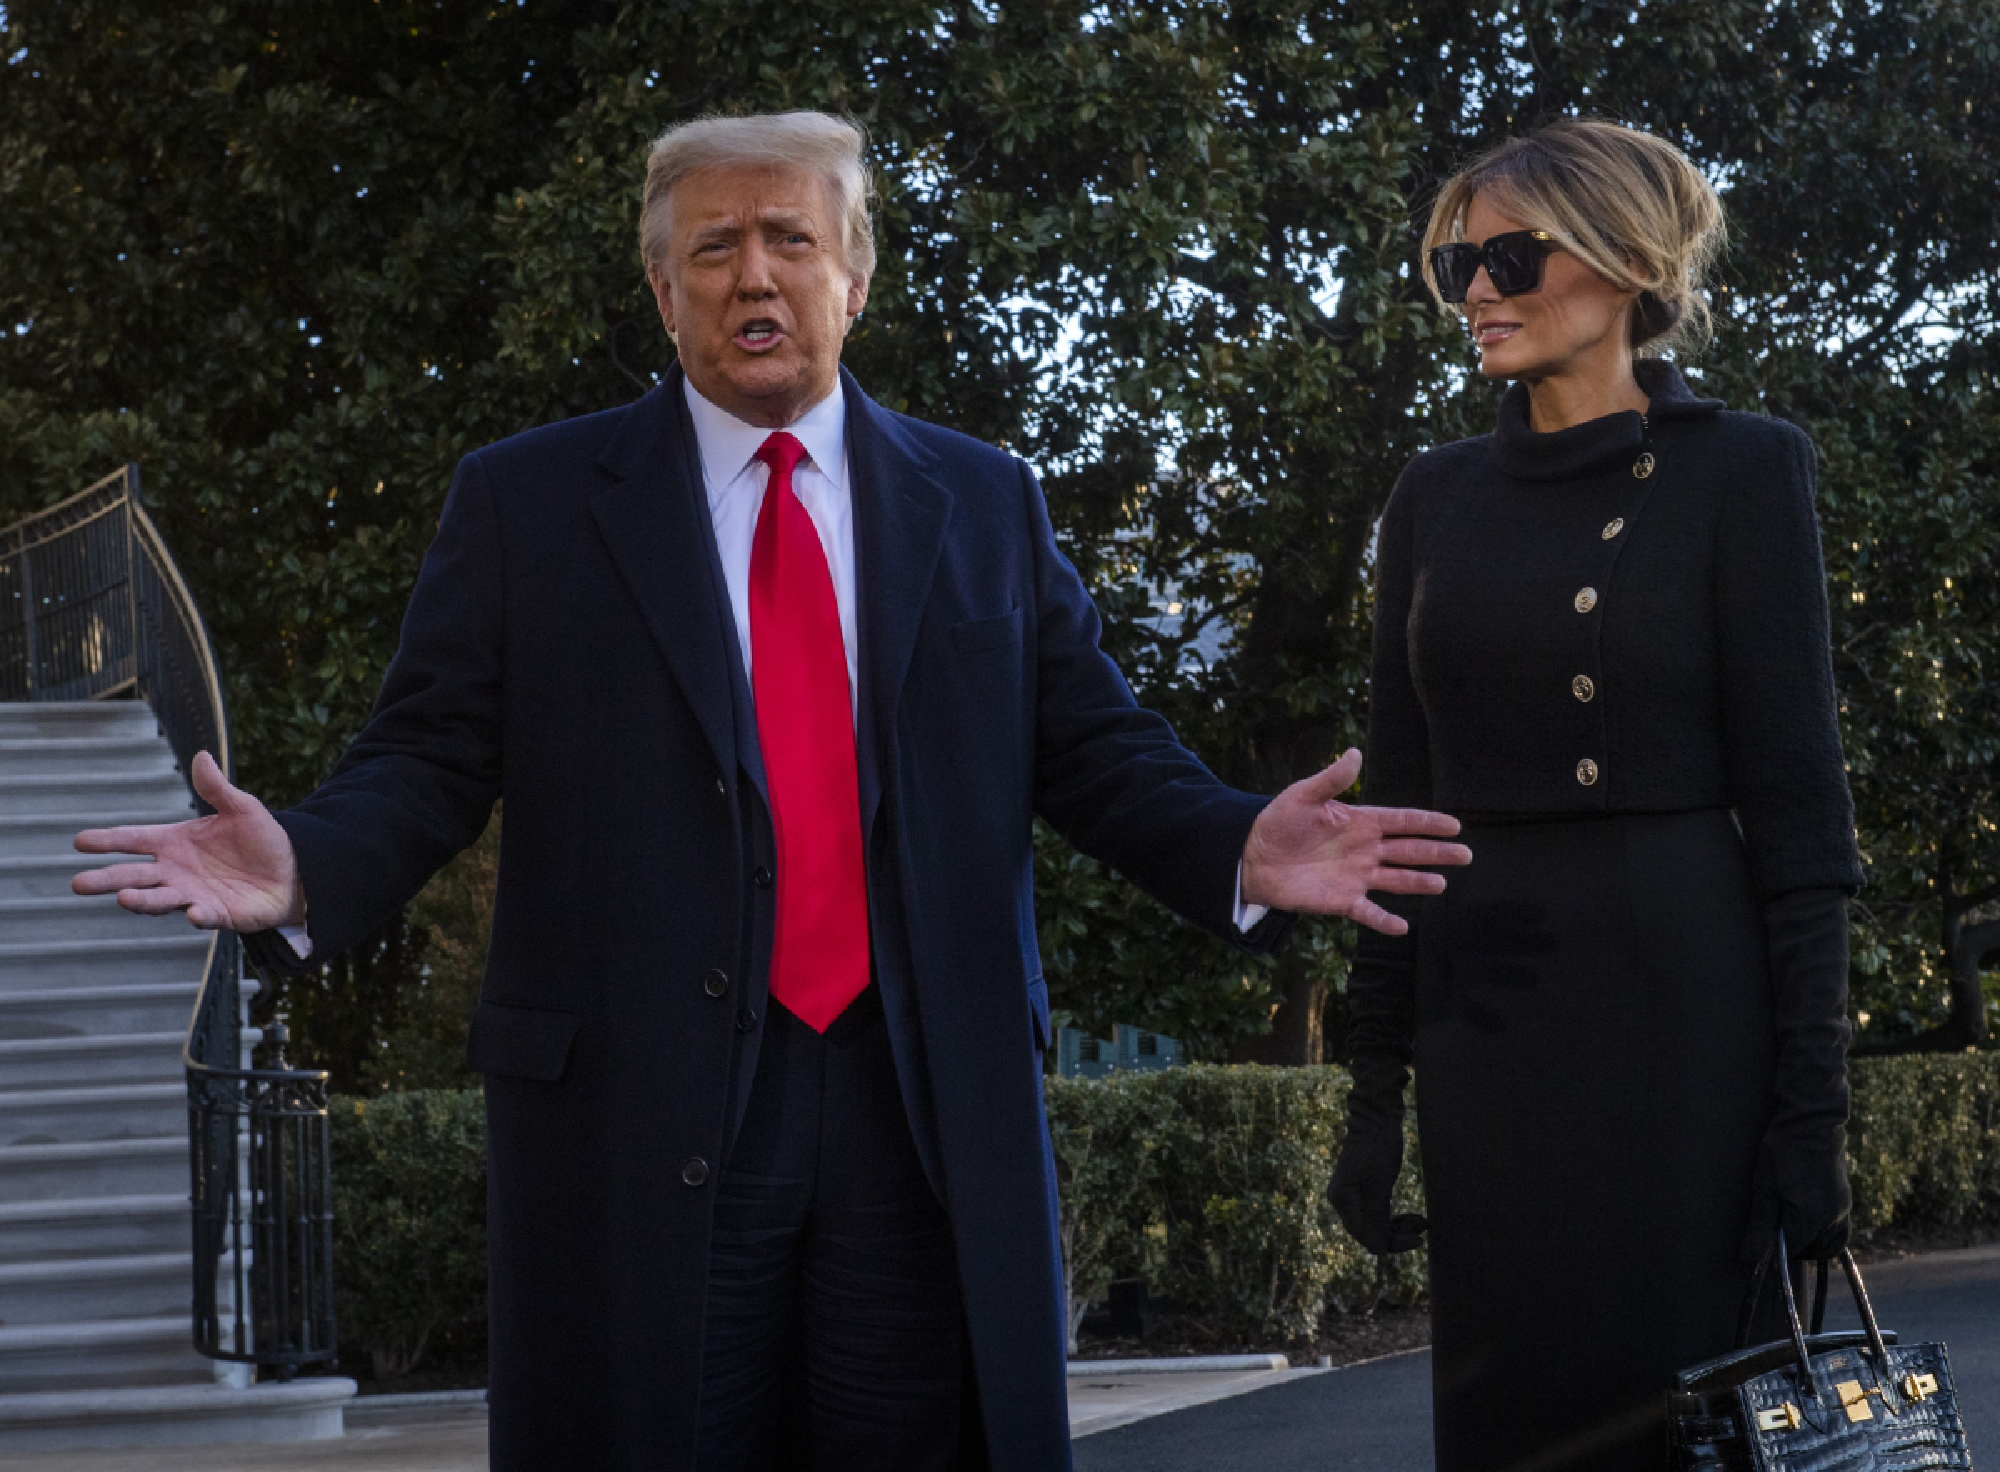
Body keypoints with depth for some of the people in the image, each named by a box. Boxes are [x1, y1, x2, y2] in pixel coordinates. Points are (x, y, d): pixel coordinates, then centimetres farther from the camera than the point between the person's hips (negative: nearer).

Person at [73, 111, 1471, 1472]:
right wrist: (303, 870, -19)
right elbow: (429, 765, 1)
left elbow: (1097, 749, 10)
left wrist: (1242, 852, -10)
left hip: (930, 1113, 2)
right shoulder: (523, 503, 7)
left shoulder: (986, 504, 14)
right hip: (637, 1114, -2)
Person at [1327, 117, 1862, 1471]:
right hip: (1485, 1013, 5)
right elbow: (1401, 791, 13)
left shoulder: (1737, 472, -2)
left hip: (1678, 1006, -4)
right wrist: (1377, 1081, 9)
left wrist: (1812, 1098, -12)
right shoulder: (1440, 499, 12)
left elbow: (1796, 792, -6)